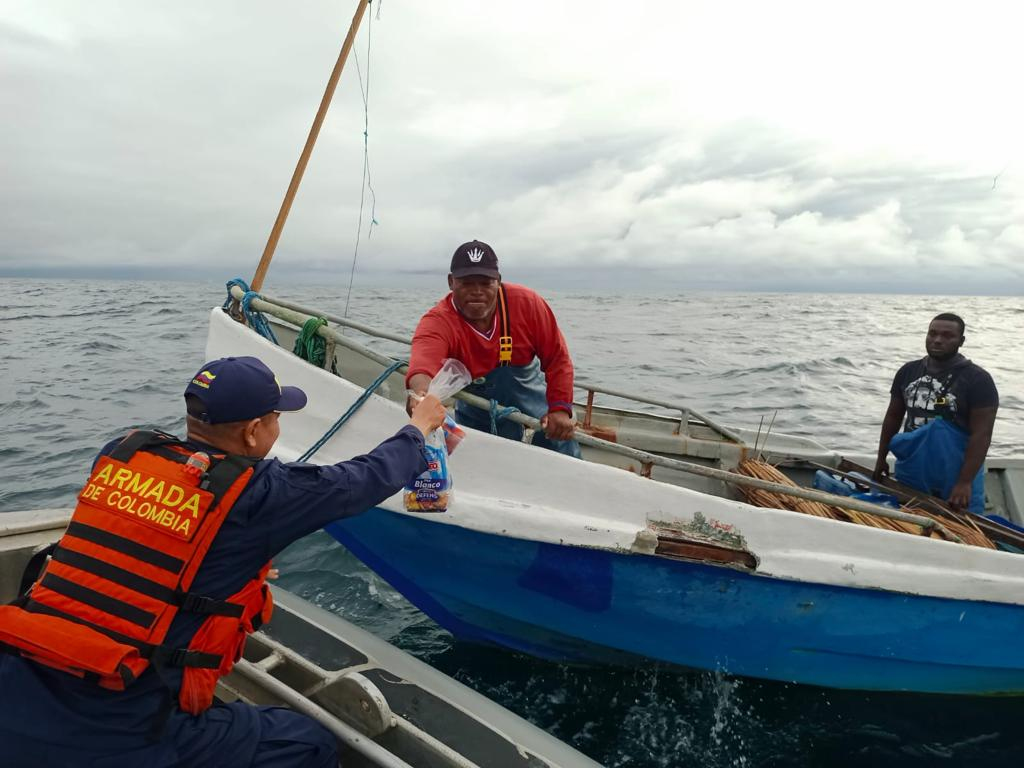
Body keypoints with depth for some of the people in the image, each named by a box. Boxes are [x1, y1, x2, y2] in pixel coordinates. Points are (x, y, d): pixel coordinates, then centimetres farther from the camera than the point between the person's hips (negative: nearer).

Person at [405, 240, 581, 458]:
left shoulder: (527, 302, -21)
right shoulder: (437, 321, -28)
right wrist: (421, 393, -74)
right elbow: (424, 362, -51)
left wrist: (560, 407, -23)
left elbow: (556, 358, -12)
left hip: (530, 397, 1)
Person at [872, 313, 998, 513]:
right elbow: (893, 417, 12)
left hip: (955, 475, -4)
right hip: (910, 472, 5)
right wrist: (881, 458, 12)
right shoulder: (908, 371, 4)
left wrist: (965, 482, -21)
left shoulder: (977, 379, -11)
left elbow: (981, 434, -15)